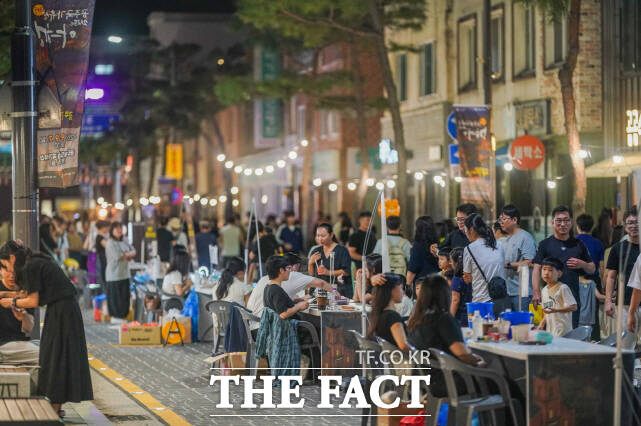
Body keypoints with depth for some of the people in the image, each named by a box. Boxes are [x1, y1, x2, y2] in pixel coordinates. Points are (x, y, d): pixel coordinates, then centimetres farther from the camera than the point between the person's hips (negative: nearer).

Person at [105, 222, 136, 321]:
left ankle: (122, 316, 14)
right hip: (114, 275, -7)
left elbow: (133, 252, 10)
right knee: (115, 296, -4)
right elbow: (117, 256, -17)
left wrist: (125, 255, -10)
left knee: (125, 296, 6)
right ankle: (115, 316, 3)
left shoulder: (124, 242, 14)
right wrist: (128, 255, -1)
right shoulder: (110, 243, -9)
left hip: (125, 273, 7)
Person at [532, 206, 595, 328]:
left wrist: (582, 264, -4)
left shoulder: (578, 244, 14)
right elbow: (537, 269, -1)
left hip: (573, 299, 2)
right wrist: (536, 293, -13)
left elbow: (592, 269, 19)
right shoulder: (546, 244, 6)